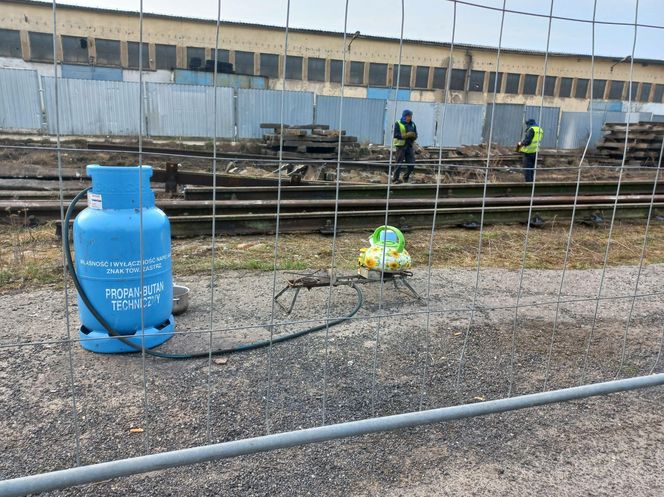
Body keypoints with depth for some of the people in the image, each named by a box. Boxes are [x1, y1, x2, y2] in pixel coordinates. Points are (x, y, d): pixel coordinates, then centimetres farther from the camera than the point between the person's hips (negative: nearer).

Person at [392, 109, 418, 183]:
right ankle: (395, 178, 4)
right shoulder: (398, 124, -1)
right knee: (399, 163, -5)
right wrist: (406, 135, -20)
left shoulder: (412, 124, 15)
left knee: (411, 163, 1)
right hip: (400, 145, -5)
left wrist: (413, 136, -11)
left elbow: (415, 136, 14)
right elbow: (396, 135, -11)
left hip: (409, 145, 5)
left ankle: (406, 177, 19)